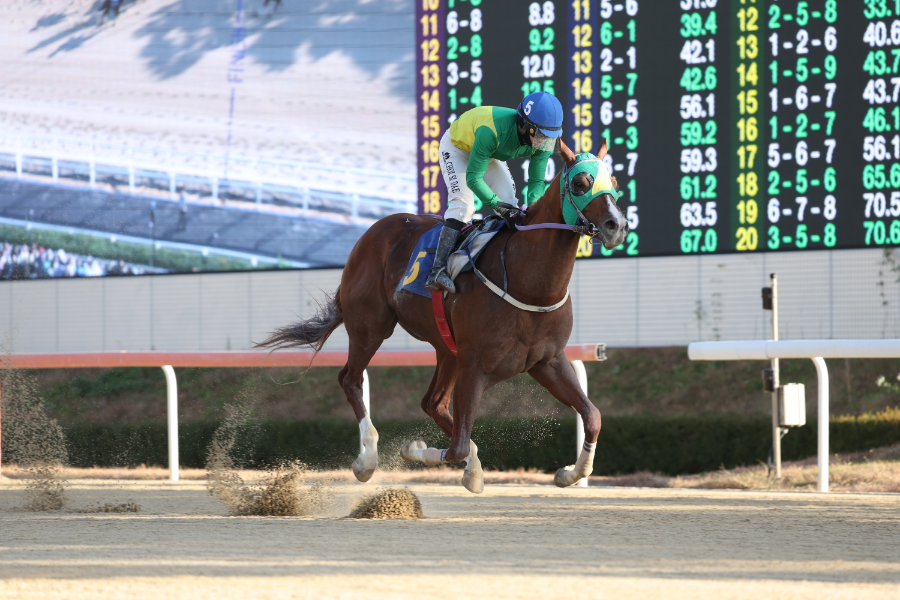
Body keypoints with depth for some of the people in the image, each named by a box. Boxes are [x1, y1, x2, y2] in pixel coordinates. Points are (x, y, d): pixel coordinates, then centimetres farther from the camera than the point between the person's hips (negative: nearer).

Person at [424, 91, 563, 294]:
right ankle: (438, 271, -26)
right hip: (456, 146, -7)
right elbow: (473, 178, -40)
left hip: (491, 154, 7)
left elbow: (537, 180, -17)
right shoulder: (491, 131, -45)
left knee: (510, 206, -6)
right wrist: (497, 204, -49)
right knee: (463, 204, -22)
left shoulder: (544, 142, -26)